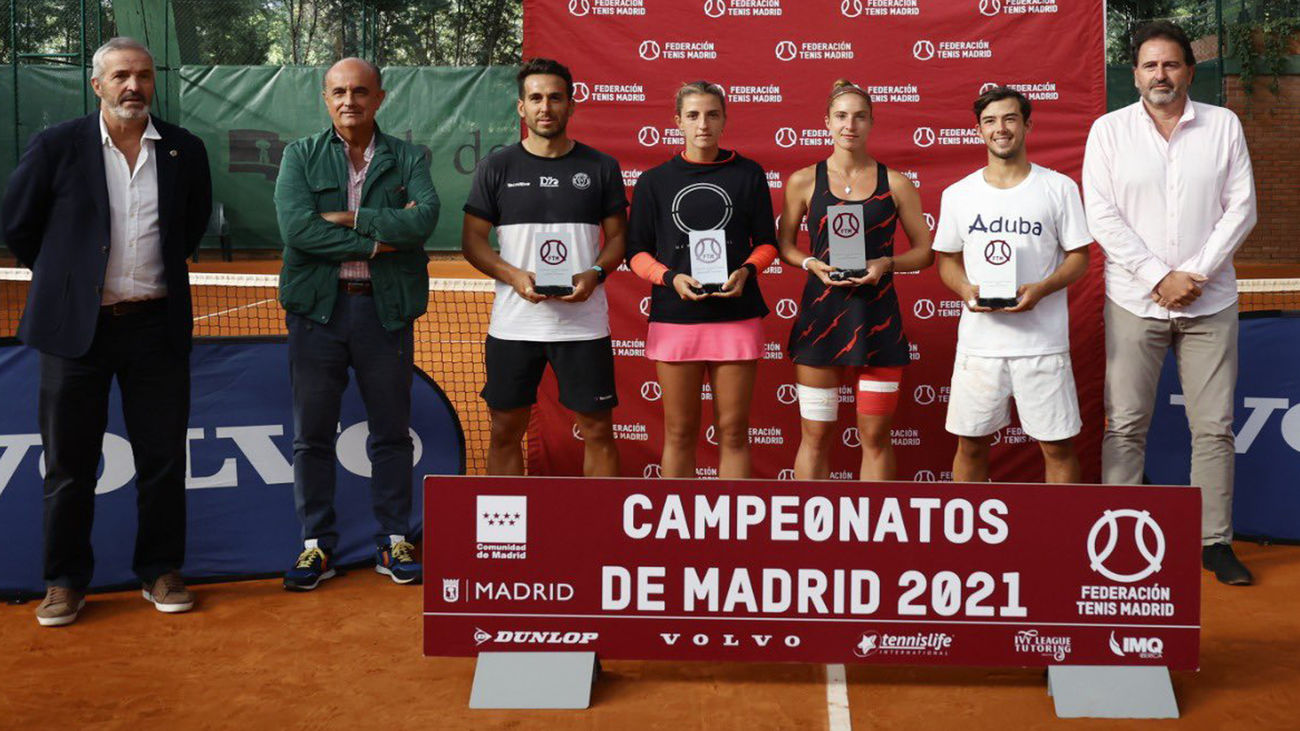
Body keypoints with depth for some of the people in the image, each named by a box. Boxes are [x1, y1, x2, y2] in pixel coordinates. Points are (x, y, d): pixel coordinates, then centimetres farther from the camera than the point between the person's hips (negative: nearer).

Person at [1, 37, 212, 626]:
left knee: (164, 457, 7)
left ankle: (160, 571, 21)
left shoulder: (185, 151, 4)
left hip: (157, 325, 2)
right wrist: (65, 280, 12)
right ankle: (65, 580, 20)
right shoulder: (57, 147, -3)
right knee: (69, 461, 6)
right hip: (76, 327, -2)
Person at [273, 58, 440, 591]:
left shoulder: (407, 158, 7)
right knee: (312, 435, 5)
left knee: (391, 432, 8)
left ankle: (394, 541, 20)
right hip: (318, 309, 0)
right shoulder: (300, 156, 6)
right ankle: (316, 544, 17)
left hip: (387, 310, 0)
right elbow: (296, 227, -11)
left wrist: (349, 217, -14)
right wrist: (379, 240, -12)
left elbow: (424, 218, -12)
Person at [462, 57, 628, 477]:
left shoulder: (601, 168, 6)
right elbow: (472, 241, 4)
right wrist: (514, 276, -13)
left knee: (597, 430, 2)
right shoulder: (497, 168, 5)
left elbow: (618, 236, 9)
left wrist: (595, 274, -11)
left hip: (584, 323, 0)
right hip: (513, 323, 0)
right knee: (506, 430, 7)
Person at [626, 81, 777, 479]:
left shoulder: (748, 174, 7)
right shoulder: (654, 182, 6)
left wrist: (746, 270, -11)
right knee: (680, 432, 5)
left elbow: (767, 242, 10)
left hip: (737, 315, 0)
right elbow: (637, 252, 6)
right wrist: (670, 278, -13)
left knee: (733, 431, 4)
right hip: (674, 316, 0)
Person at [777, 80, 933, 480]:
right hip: (820, 314, 0)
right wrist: (812, 264, -10)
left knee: (875, 436, 6)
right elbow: (784, 245, 9)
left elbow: (924, 251, 7)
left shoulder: (895, 183, 4)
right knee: (815, 436, 4)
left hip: (877, 317, 0)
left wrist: (886, 264, -11)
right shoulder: (803, 181, 3)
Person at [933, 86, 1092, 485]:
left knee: (1058, 446, 2)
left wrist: (1041, 289, -15)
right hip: (978, 338, 2)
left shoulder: (1059, 188, 3)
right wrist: (966, 290, -8)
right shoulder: (957, 194, 8)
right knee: (971, 444, 7)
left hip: (1043, 341, -2)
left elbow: (1079, 256, 3)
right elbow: (947, 258, 14)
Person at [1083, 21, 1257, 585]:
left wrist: (1198, 273, -10)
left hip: (1210, 301, 1)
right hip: (1135, 301, -1)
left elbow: (1241, 207, 2)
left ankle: (1215, 542, 12)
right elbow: (1102, 215, -4)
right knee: (1125, 426, 0)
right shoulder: (1109, 130, 3)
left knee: (1214, 427, 3)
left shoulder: (1224, 126, 6)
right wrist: (1160, 278, -11)